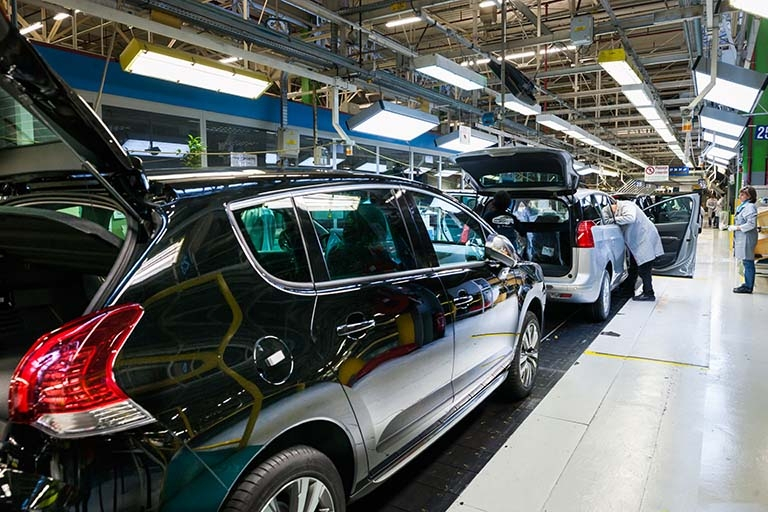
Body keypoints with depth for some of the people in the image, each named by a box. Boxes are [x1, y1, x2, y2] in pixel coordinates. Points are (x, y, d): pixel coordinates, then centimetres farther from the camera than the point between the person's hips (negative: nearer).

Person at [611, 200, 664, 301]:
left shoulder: (626, 206, -19)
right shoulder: (618, 212, 12)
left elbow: (630, 218, -38)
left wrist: (615, 219, -31)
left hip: (646, 240, -11)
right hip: (636, 242, 11)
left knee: (643, 269, -7)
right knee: (633, 268, 18)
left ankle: (649, 294, 2)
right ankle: (629, 290, 29)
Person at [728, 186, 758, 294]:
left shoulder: (750, 207, -13)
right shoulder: (743, 206, 16)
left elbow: (751, 224, -21)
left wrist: (737, 227, -15)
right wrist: (733, 227, 12)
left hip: (747, 239, -10)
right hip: (742, 239, 10)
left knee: (748, 263, -5)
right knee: (746, 263, 15)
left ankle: (748, 287, -1)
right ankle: (747, 284, 22)